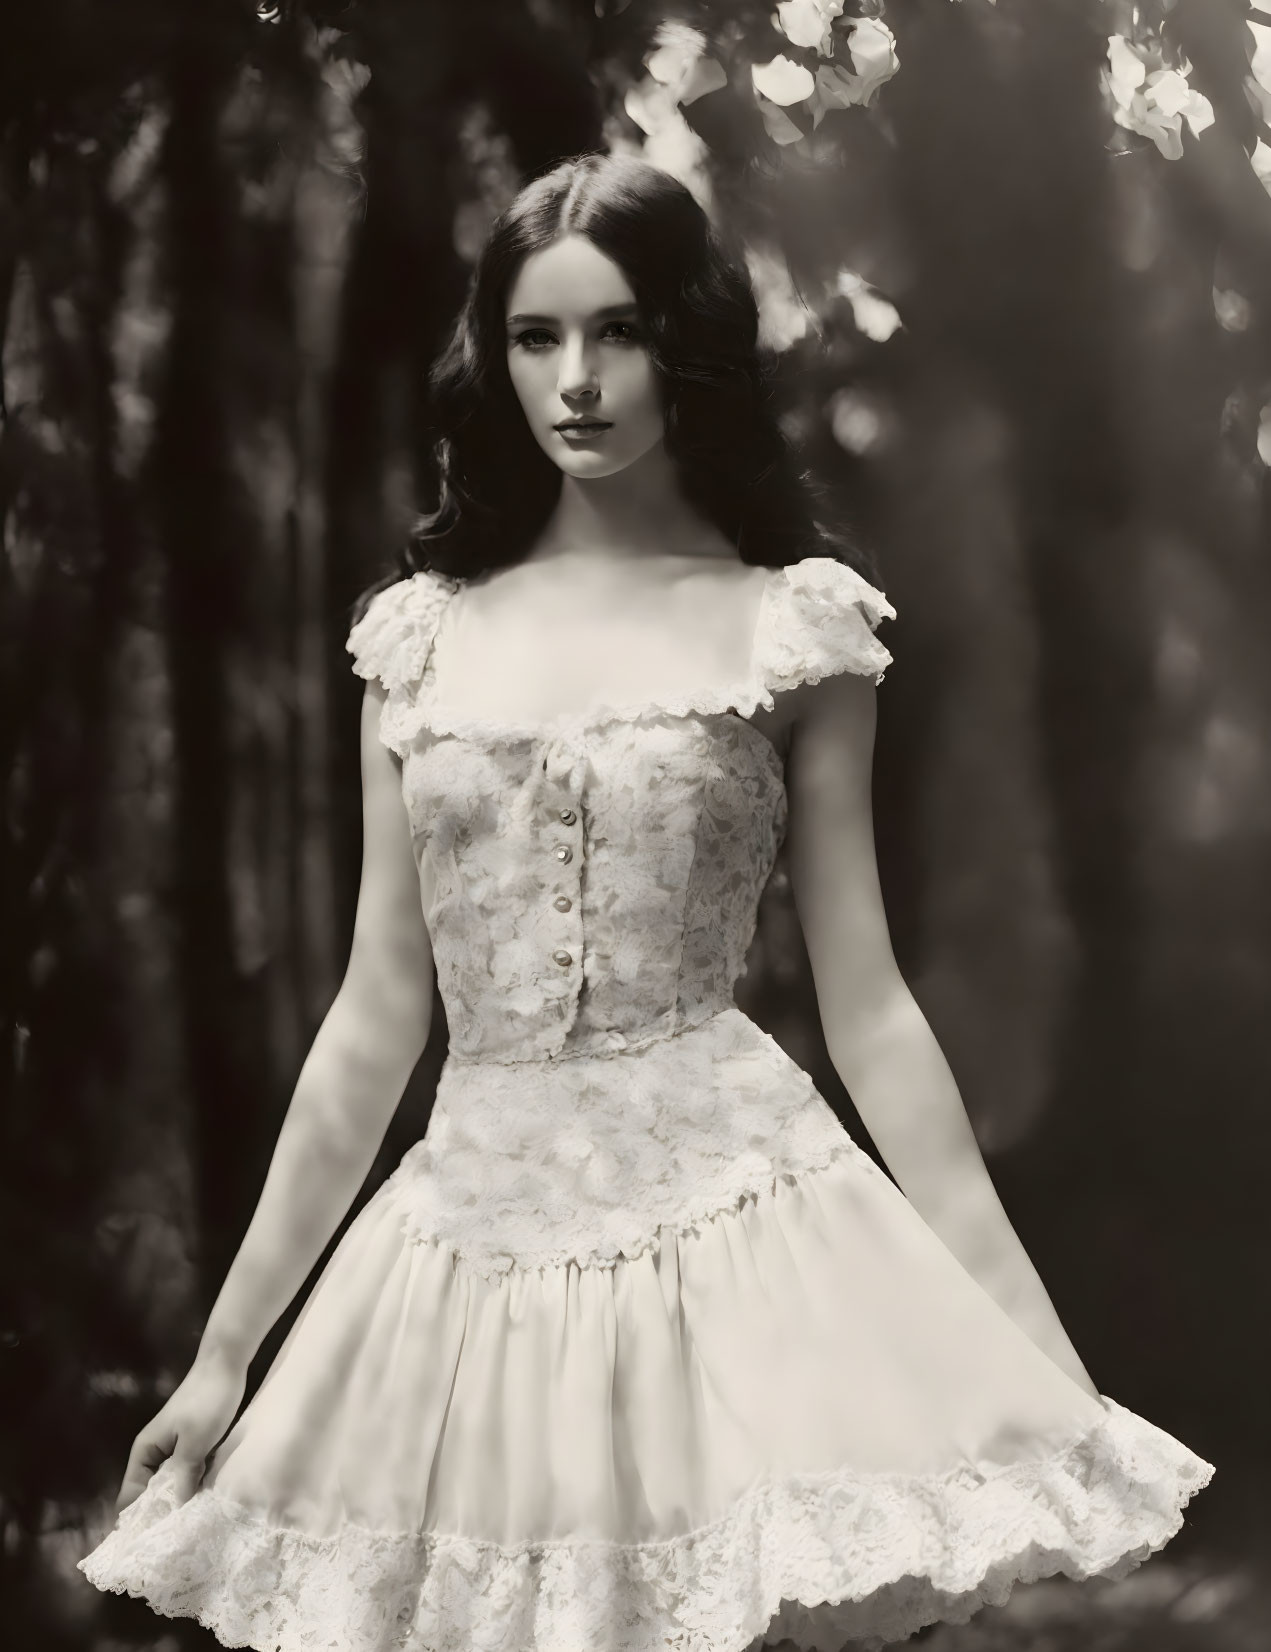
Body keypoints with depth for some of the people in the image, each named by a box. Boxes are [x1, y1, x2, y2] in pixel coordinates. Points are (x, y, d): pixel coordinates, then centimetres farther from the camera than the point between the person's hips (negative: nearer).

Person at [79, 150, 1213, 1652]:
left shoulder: (791, 623, 0)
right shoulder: (421, 634, 6)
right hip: (471, 1251, 3)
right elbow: (376, 1016, 8)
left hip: (732, 1223, -2)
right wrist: (226, 1349, 9)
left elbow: (865, 1007, 0)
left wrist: (1039, 1354, -4)